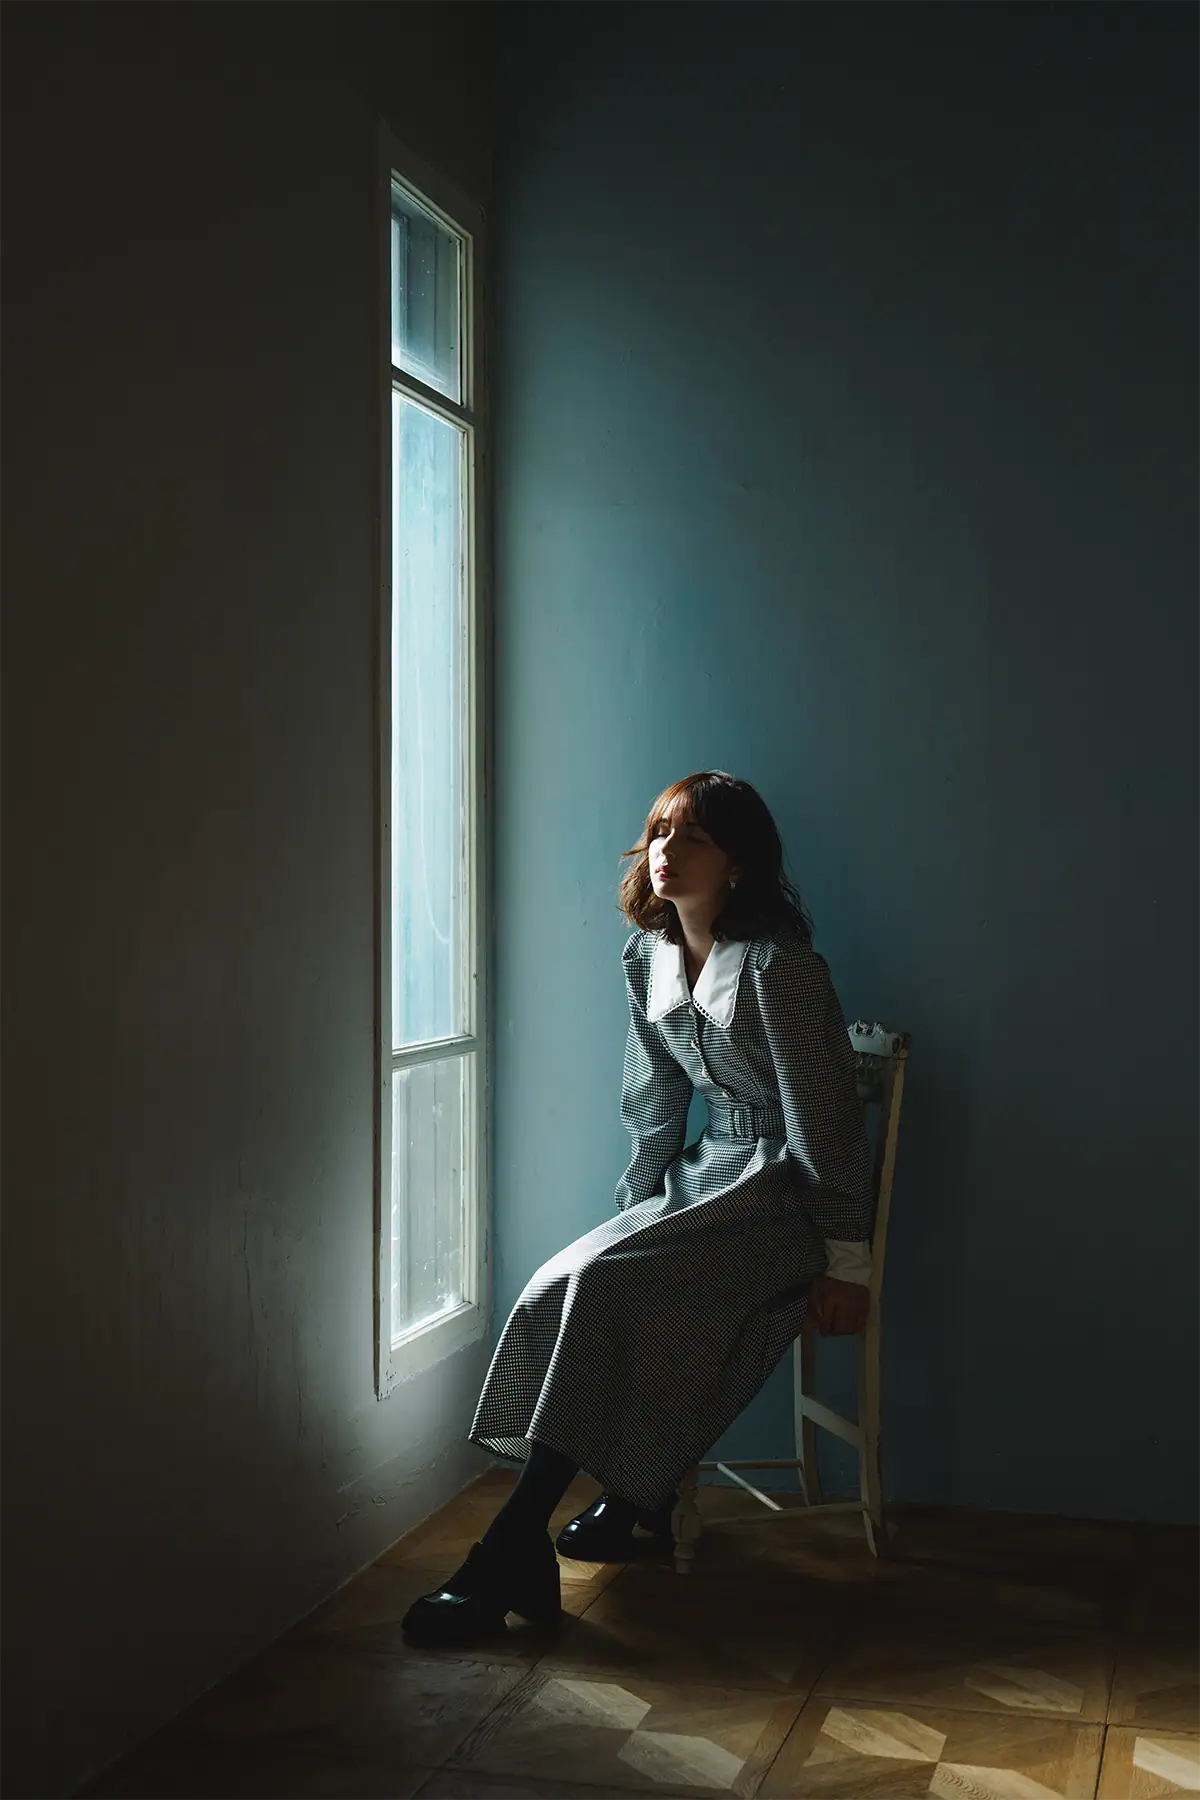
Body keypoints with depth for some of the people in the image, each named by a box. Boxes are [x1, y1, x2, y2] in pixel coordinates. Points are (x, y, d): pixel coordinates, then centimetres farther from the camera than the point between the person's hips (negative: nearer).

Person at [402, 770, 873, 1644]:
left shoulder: (775, 966, -19)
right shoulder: (650, 955, 6)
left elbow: (826, 1118, -17)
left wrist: (845, 1261, -16)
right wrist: (633, 1207, 13)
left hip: (786, 1188, -8)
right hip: (709, 1172, 8)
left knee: (604, 1289, -25)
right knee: (568, 1285, -14)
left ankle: (509, 1549, -23)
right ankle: (635, 1501, 2)